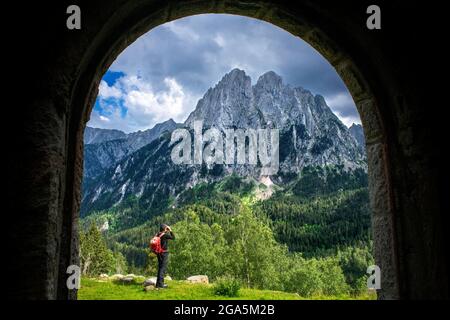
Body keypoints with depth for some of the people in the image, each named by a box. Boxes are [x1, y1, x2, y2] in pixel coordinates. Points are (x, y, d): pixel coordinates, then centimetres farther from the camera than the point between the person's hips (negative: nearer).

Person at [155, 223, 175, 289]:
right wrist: (170, 230, -3)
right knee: (163, 268, -4)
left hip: (159, 253, 8)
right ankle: (160, 283, -4)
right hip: (164, 253, -8)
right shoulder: (165, 235, -16)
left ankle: (158, 283, 21)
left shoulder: (158, 235, 6)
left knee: (160, 267, 15)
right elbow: (173, 237, -8)